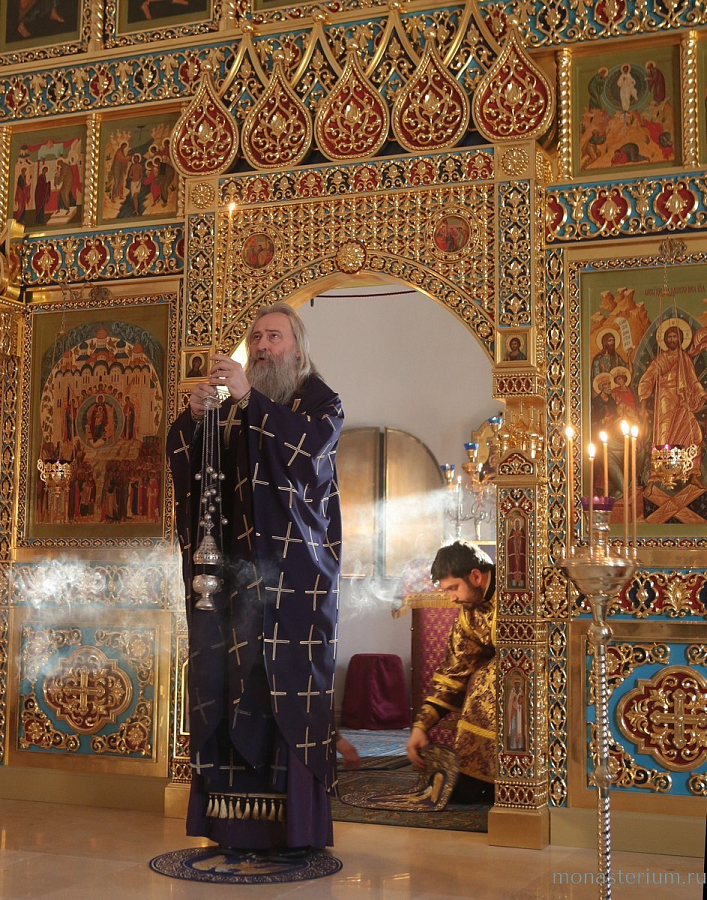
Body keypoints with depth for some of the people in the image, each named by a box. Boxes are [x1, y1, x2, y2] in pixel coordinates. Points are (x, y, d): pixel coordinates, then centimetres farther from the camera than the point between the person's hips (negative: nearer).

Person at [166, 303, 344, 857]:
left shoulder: (320, 400, 7)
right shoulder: (235, 405, 19)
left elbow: (309, 444, -14)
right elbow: (182, 458, 11)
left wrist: (251, 400, -20)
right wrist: (194, 415, -7)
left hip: (296, 571, -4)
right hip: (240, 565, 4)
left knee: (293, 680, -9)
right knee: (237, 681, -1)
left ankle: (299, 824, -6)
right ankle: (241, 820, 4)